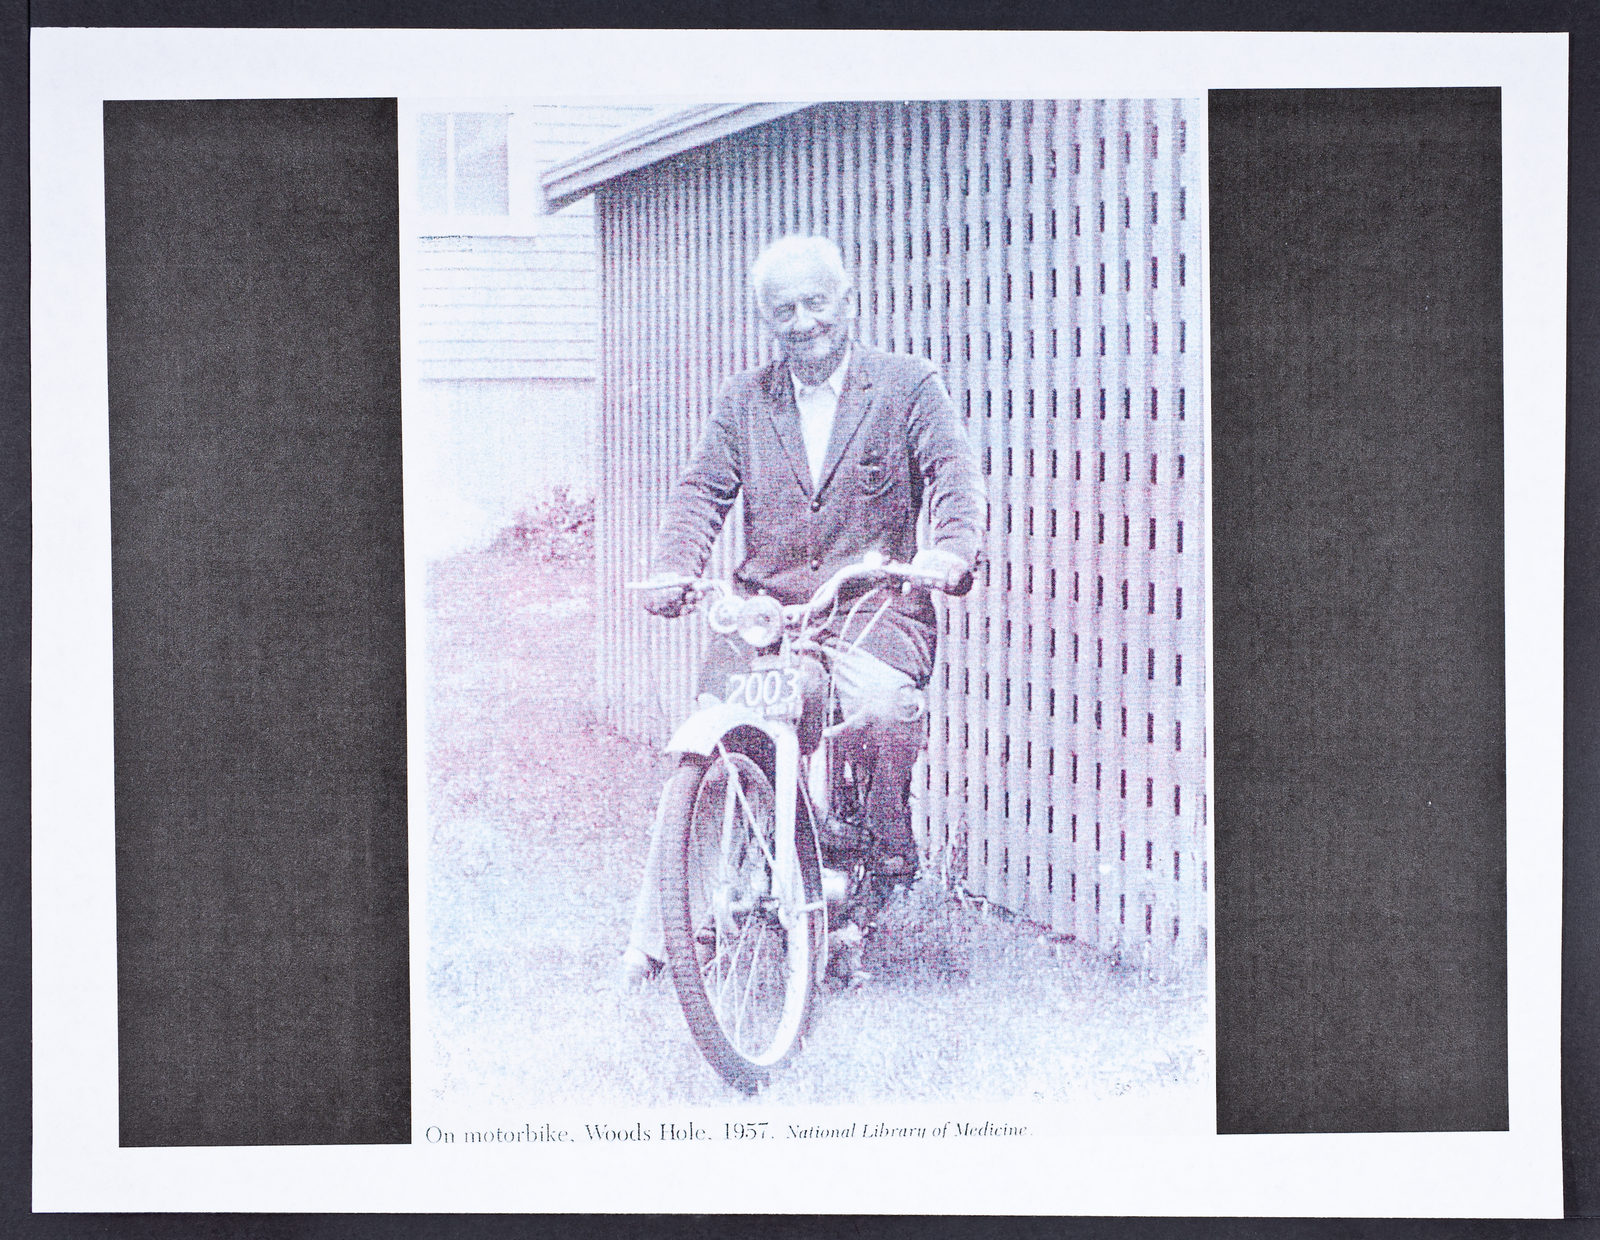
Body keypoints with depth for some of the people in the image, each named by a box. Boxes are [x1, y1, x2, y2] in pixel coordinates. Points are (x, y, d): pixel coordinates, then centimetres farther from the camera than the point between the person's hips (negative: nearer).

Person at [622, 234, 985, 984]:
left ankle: (889, 830, -2)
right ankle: (658, 927, -1)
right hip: (764, 608, 3)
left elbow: (954, 473, -7)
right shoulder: (743, 400, 14)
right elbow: (703, 489, 6)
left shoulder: (908, 387, 5)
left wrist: (951, 549, -29)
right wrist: (675, 570, -14)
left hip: (872, 608, -3)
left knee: (886, 705, -32)